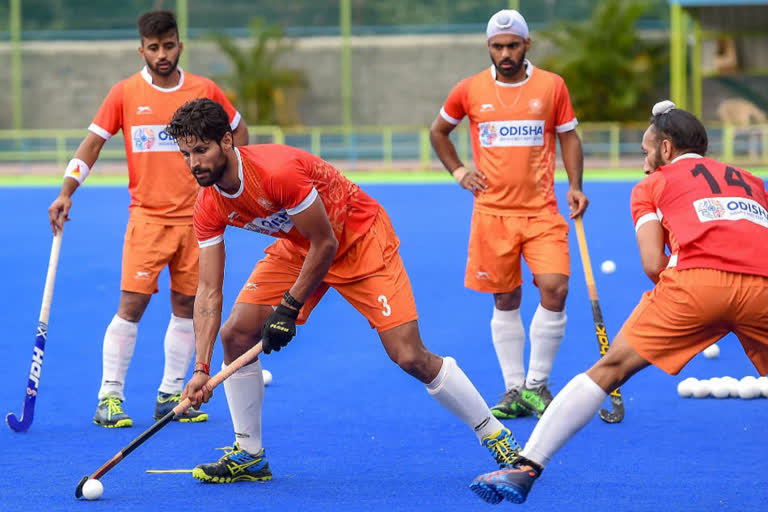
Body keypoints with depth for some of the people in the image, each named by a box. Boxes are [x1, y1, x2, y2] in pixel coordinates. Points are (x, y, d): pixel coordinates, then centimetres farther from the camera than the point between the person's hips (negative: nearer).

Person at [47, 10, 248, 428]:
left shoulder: (205, 91, 2)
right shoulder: (125, 93, -1)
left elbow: (239, 131, 17)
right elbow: (92, 143, 1)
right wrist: (66, 193, -9)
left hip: (195, 216, 2)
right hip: (147, 217, -2)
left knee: (186, 306, 5)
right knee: (131, 304, -10)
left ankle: (170, 396, 15)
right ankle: (109, 397, -5)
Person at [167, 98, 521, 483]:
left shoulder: (277, 171, -35)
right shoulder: (209, 206, -13)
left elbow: (325, 244, -25)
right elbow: (209, 290, -11)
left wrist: (289, 308, -21)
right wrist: (201, 369, -19)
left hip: (359, 238, -7)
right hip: (297, 247, 7)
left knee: (410, 357, -15)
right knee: (236, 333, -6)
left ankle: (496, 438, 2)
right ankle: (248, 455, 9)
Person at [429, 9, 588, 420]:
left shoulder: (552, 86, 2)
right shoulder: (469, 90, 3)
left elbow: (568, 137, 10)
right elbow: (438, 131, 19)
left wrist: (575, 185, -3)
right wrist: (459, 173, 6)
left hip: (542, 211, -1)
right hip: (492, 212, 1)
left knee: (554, 290, -13)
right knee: (505, 301, 5)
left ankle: (537, 385, 2)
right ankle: (514, 390, 15)